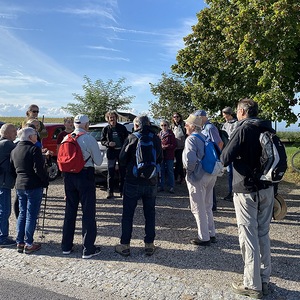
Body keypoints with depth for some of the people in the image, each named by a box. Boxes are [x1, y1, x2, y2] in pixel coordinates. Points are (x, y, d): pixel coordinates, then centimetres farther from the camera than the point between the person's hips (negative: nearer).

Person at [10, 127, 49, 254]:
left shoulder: (14, 151, 9)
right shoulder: (34, 149, -15)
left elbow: (13, 169, 15)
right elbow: (39, 169, -20)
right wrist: (45, 181, -7)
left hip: (19, 185, 7)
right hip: (34, 186, -7)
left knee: (22, 214, 16)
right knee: (31, 215, 2)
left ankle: (19, 243, 21)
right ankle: (28, 244, 9)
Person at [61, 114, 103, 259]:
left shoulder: (66, 139, 4)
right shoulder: (89, 139, -12)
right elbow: (98, 161, -6)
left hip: (69, 176, 5)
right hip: (85, 176, -5)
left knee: (70, 211, 16)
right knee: (88, 212, 4)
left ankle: (66, 246, 26)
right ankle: (88, 249, 9)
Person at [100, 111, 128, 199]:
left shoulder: (122, 127, 3)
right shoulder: (106, 129, 4)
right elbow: (102, 141, 6)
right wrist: (108, 143, -14)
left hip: (122, 152, 1)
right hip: (111, 153, 0)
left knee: (123, 173, 6)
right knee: (111, 173, 0)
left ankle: (122, 191, 17)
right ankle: (110, 192, 7)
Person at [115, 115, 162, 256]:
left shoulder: (132, 138, -8)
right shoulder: (156, 139, 2)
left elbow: (122, 159, -6)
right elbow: (160, 159, 10)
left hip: (133, 182, -3)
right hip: (151, 182, 3)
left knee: (127, 214, 8)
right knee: (150, 214, 13)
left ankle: (125, 245, 13)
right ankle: (149, 245, 19)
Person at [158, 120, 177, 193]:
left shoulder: (171, 134, -5)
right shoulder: (159, 134, 8)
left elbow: (174, 145, -10)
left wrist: (165, 147, -16)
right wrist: (160, 147, -6)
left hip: (169, 155, -4)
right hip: (161, 155, 4)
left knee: (170, 171, 2)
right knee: (161, 171, 10)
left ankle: (171, 187, 9)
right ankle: (161, 186, 18)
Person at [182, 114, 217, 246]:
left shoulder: (191, 139, -14)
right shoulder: (205, 137, 11)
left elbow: (190, 159, -27)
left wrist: (189, 170, -9)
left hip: (198, 176, -9)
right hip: (211, 175, 9)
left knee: (198, 209, 4)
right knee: (207, 207, 20)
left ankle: (204, 238, 13)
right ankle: (211, 234, 30)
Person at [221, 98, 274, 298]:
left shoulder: (244, 129, -12)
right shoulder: (268, 129, 10)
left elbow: (225, 159, -13)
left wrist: (228, 149, 5)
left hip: (247, 190, -7)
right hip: (267, 188, 7)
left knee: (249, 237, 1)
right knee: (263, 235, 15)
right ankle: (265, 281, 25)